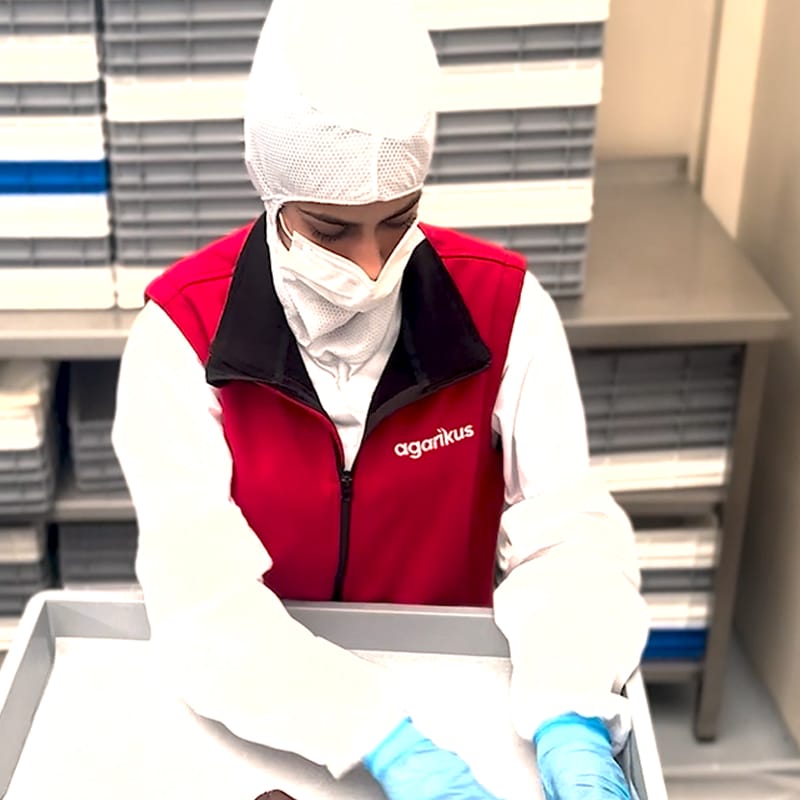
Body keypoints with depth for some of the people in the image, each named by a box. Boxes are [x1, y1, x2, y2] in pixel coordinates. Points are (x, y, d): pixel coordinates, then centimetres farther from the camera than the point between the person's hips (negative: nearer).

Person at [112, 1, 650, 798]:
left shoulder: (501, 305, -13)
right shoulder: (183, 327, -17)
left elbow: (566, 528, -12)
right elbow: (199, 585, -23)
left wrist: (572, 723, -29)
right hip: (255, 706, -1)